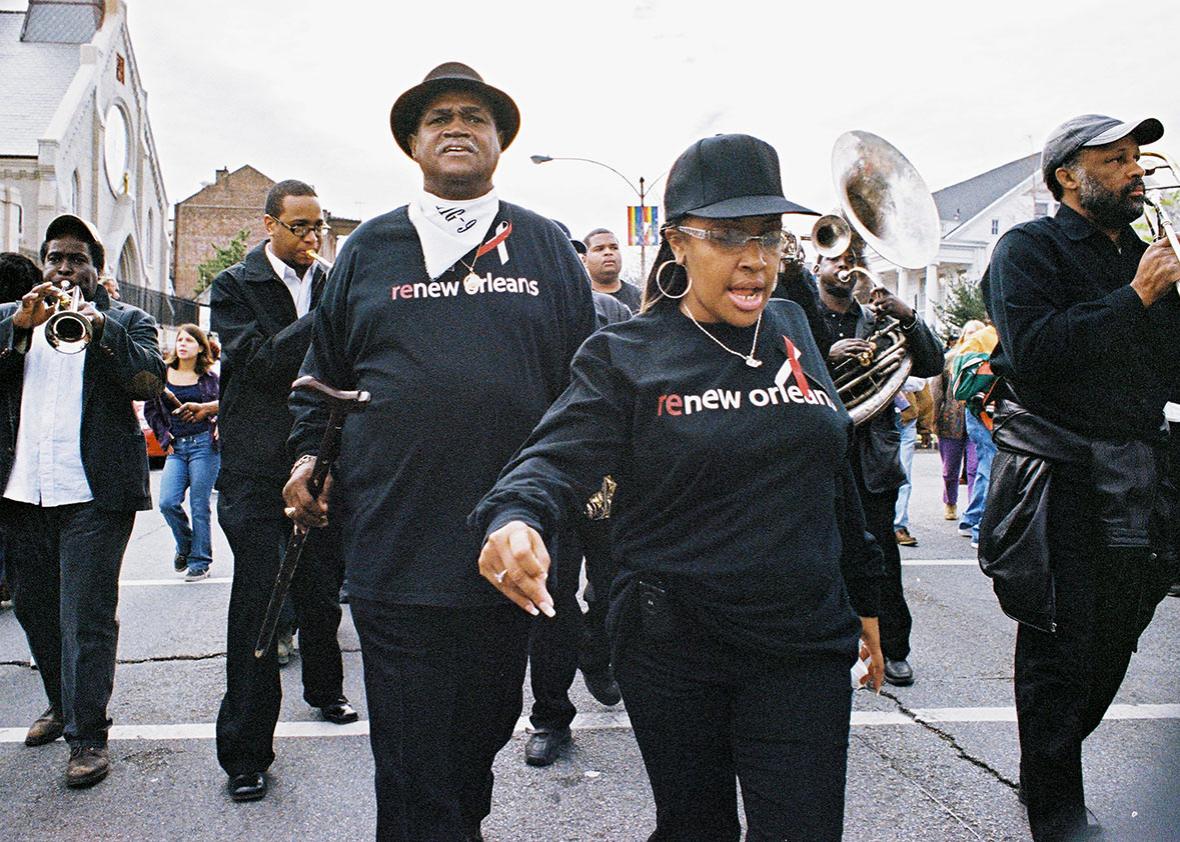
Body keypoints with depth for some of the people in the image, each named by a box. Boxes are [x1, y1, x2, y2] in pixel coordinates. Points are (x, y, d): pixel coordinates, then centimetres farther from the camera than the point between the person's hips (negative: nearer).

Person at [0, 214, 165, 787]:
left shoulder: (126, 321, 7)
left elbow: (150, 383, -10)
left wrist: (100, 327, -21)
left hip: (93, 491, -5)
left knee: (86, 616, -8)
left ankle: (88, 734, -1)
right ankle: (62, 704, 34)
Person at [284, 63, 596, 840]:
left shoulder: (547, 247, 7)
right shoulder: (369, 249, 8)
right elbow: (323, 374, 15)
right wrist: (308, 454, 1)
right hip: (395, 545, -1)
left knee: (485, 731, 19)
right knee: (412, 762, 2)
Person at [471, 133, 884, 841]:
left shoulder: (793, 331, 6)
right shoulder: (626, 356, -5)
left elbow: (834, 471, 13)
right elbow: (561, 456, -19)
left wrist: (864, 597, 16)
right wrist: (516, 520, -41)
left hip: (804, 648, 2)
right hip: (673, 653, -2)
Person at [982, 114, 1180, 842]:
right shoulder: (1030, 248, -5)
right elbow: (1033, 353, -22)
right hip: (1061, 478, -7)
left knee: (1110, 647, 16)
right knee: (1060, 655, 1)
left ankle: (1047, 773, 36)